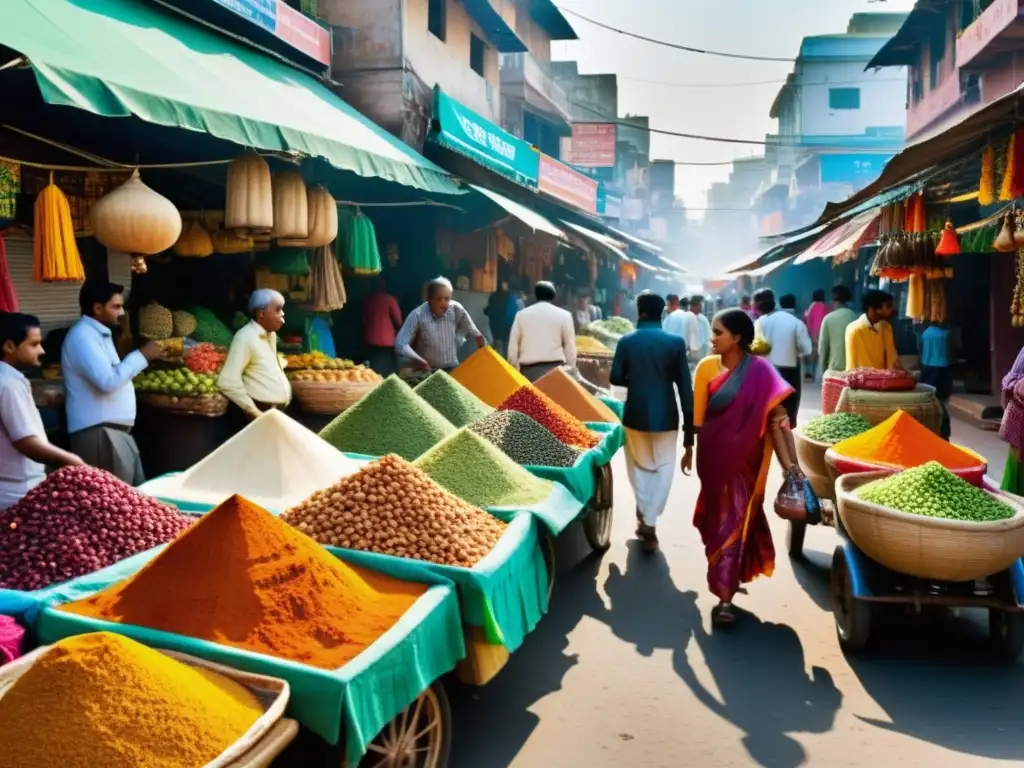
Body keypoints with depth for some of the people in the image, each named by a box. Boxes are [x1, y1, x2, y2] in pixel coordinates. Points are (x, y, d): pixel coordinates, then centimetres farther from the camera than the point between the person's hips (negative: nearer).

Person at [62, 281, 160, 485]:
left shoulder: (98, 334, 18)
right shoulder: (83, 337, -15)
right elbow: (108, 381, -24)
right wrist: (141, 355, -16)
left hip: (115, 429, 10)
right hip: (99, 432, -10)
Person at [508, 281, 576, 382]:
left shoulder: (521, 314, 10)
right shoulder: (563, 315, 6)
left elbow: (513, 347, 8)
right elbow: (570, 347, 3)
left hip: (528, 370, 2)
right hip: (554, 368, -1)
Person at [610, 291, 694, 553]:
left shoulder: (626, 341, -5)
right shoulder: (675, 342, -7)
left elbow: (615, 378, -3)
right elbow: (684, 386, -6)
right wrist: (689, 430, -2)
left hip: (636, 415, 1)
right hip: (665, 416, -1)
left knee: (640, 467, 20)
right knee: (662, 469, 10)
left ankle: (643, 517, 21)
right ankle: (649, 522, 1)